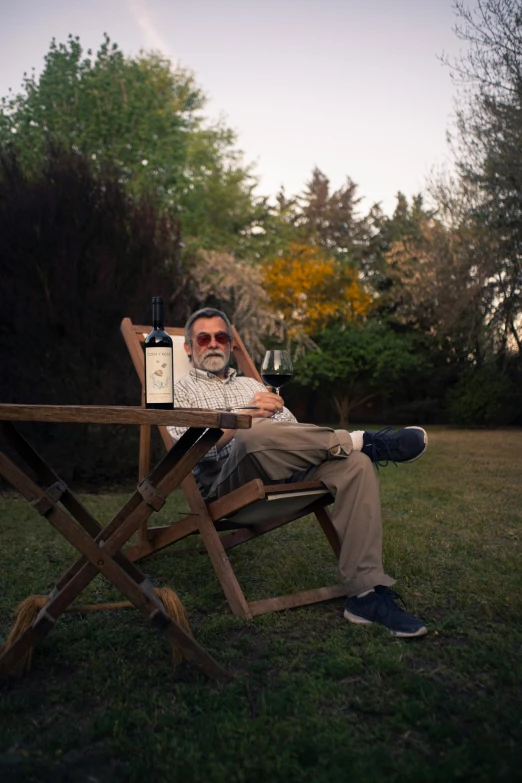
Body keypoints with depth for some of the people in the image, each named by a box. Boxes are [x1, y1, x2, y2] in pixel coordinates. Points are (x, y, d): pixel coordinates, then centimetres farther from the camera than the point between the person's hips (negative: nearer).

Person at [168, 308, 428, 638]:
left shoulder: (252, 384, 33)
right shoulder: (181, 391, 18)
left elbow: (295, 433, 22)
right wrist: (244, 414, -12)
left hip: (284, 471, 5)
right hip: (228, 480, -4)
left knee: (356, 463, -23)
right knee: (254, 434, -39)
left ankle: (366, 593, -28)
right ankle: (363, 440, -19)